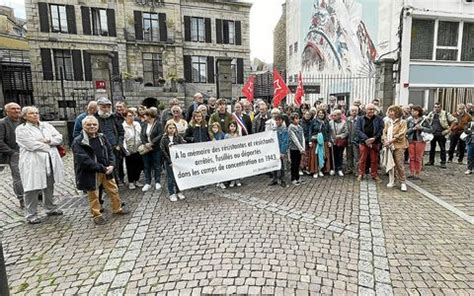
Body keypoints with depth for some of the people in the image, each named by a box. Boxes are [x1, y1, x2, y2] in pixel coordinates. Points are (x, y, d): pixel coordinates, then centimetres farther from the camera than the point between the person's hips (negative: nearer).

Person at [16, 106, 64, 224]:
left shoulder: (46, 125, 12)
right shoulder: (21, 129, -3)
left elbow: (59, 137, 5)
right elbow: (31, 145, -15)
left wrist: (48, 140, -12)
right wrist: (48, 147, -9)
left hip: (50, 161, 5)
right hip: (33, 163, -5)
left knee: (49, 186, 16)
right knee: (32, 189, -1)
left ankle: (50, 209, 30)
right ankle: (31, 215, 11)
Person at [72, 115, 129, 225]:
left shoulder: (102, 138, 3)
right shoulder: (78, 142, -15)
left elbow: (110, 152, 7)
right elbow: (84, 160, -22)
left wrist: (111, 165, -11)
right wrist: (102, 168, -22)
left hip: (106, 170, 6)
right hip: (90, 173, -5)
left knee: (114, 190, 16)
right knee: (93, 195, 9)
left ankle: (117, 209, 35)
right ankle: (97, 215, 27)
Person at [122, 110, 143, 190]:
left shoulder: (137, 124, 7)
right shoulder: (123, 126, -11)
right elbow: (122, 139, -15)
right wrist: (125, 150, -19)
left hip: (138, 149, 5)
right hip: (129, 151, -5)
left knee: (139, 165, 11)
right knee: (130, 167, 6)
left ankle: (136, 180, 29)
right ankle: (131, 182, 23)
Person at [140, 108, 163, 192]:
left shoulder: (158, 124, -6)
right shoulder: (144, 124, 10)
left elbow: (160, 135, -15)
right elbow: (142, 135, 3)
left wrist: (152, 143, -19)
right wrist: (145, 143, -13)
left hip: (156, 148, -4)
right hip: (146, 148, 5)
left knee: (157, 166, 5)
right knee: (146, 166, 8)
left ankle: (157, 182, 19)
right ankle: (147, 183, 17)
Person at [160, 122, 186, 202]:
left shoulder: (178, 137, 0)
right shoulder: (164, 139, -4)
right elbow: (163, 151, -7)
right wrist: (170, 161, -12)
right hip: (169, 161, -2)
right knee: (171, 178, 5)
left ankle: (179, 192, 24)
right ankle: (172, 194, 17)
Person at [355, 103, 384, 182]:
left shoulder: (379, 119, 7)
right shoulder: (360, 119, 5)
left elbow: (381, 130, -1)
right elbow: (358, 130, -6)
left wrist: (374, 138, -15)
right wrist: (366, 139, -17)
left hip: (375, 142, 1)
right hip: (363, 142, -1)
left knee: (374, 160, 7)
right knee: (362, 159, 5)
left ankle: (374, 175, 20)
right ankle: (361, 174, 18)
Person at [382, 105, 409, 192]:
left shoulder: (402, 122, 0)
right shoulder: (388, 122, 15)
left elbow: (401, 134, -10)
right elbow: (384, 132, 11)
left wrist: (391, 141, -16)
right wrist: (385, 140, -8)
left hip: (398, 146, -5)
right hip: (389, 146, 5)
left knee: (399, 164, -7)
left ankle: (403, 182, 2)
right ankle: (392, 181, 16)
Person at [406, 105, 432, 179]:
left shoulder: (424, 120, 0)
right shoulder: (409, 120, 5)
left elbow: (430, 130, 0)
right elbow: (406, 131, 2)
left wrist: (421, 128, -14)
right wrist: (413, 128, -14)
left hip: (420, 141, -2)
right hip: (411, 140, 2)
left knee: (418, 158, 2)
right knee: (411, 157, 4)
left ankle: (417, 174, 10)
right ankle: (412, 173, 11)